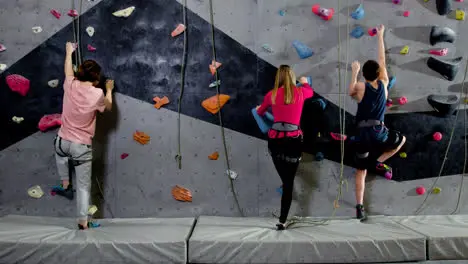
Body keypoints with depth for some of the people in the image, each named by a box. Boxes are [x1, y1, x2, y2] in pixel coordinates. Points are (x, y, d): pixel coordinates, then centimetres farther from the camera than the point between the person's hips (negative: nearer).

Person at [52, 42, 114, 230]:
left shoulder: (70, 85, -5)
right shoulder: (97, 94, -14)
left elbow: (68, 69, 18)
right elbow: (108, 107, 8)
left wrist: (69, 52, 36)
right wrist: (109, 90, 24)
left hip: (63, 141, 3)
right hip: (82, 146, -3)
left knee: (60, 153, 42)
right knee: (83, 186, 8)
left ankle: (65, 186, 44)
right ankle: (83, 222, 13)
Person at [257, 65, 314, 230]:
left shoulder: (272, 95, 4)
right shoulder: (300, 92, 4)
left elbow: (260, 112, 23)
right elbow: (310, 92, 30)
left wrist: (258, 109, 48)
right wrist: (304, 82, 53)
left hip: (275, 140, 1)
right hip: (293, 140, -1)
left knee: (285, 180, 21)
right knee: (289, 182, 4)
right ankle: (282, 221, 2)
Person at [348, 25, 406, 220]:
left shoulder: (361, 87, -1)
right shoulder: (384, 84, 7)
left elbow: (350, 92, 22)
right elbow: (382, 61, 16)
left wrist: (354, 71, 25)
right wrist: (380, 36, 24)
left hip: (362, 134, 0)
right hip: (378, 132, 0)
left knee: (361, 172, 8)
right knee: (401, 139, 31)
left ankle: (359, 207, 1)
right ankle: (379, 162, 11)